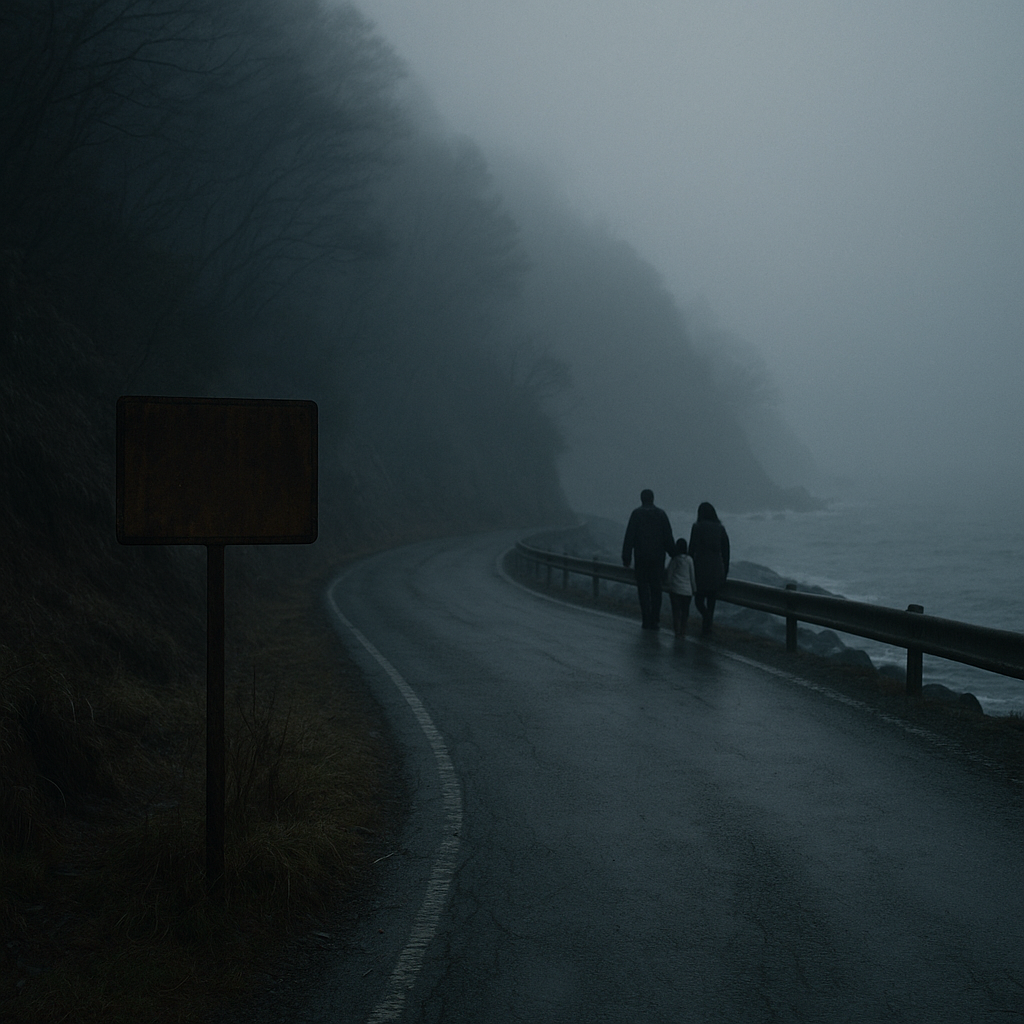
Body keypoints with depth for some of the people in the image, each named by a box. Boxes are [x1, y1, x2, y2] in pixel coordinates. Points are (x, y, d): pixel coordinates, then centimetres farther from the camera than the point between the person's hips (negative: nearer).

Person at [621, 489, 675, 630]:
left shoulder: (636, 514, -4)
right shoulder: (661, 514, 2)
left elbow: (629, 537, -7)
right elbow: (668, 537, 1)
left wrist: (626, 557, -4)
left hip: (641, 557, -2)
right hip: (658, 557, 2)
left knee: (643, 587, 5)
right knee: (656, 588, 9)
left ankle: (646, 620, 0)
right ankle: (655, 620, 7)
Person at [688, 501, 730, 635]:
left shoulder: (697, 527, -7)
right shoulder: (720, 528, 4)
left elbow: (692, 549, -9)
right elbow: (726, 551, 6)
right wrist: (725, 571, 14)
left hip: (701, 568, -4)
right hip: (717, 568, 4)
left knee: (699, 598, 6)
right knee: (711, 599, 14)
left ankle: (706, 616, -23)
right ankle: (707, 628, 16)